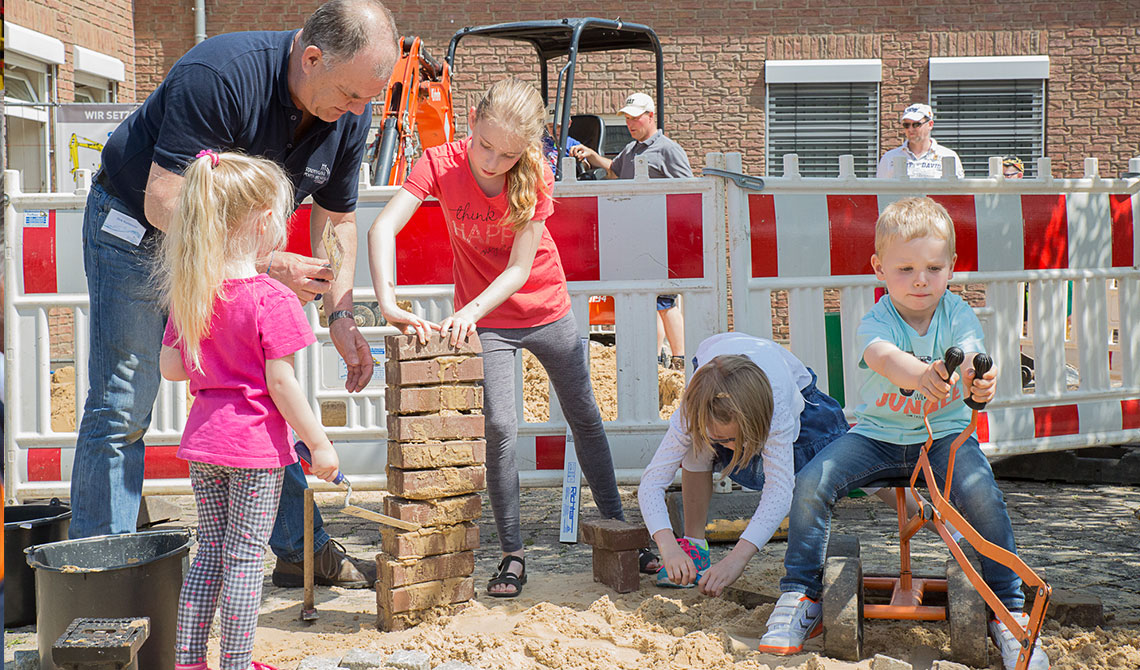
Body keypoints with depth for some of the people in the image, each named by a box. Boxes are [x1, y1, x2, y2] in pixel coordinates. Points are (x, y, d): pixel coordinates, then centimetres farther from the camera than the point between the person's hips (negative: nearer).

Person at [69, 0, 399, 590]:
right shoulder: (219, 76, -34)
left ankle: (302, 550, 16)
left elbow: (336, 219, 1)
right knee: (121, 411, -5)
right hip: (137, 231, -6)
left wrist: (340, 315, -9)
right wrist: (265, 263, -35)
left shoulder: (350, 114, -12)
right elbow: (165, 205, -33)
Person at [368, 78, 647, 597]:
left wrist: (470, 312, -39)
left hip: (546, 309, 1)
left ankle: (615, 524, 30)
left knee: (585, 418, 12)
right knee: (499, 427, -12)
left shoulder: (535, 175, -21)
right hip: (483, 319, -1)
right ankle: (512, 554, 0)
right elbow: (382, 228, -34)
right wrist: (388, 302, -48)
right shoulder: (441, 164, -22)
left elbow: (520, 267, -24)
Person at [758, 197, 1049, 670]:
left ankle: (1009, 612, -9)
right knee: (810, 484, -21)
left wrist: (979, 386, -52)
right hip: (878, 434, 0)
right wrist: (920, 374, -62)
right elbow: (881, 354, -39)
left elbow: (969, 359, -25)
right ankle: (801, 596, -1)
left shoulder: (958, 316, -7)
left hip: (945, 434, 0)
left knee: (982, 494, -27)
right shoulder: (876, 322, -14)